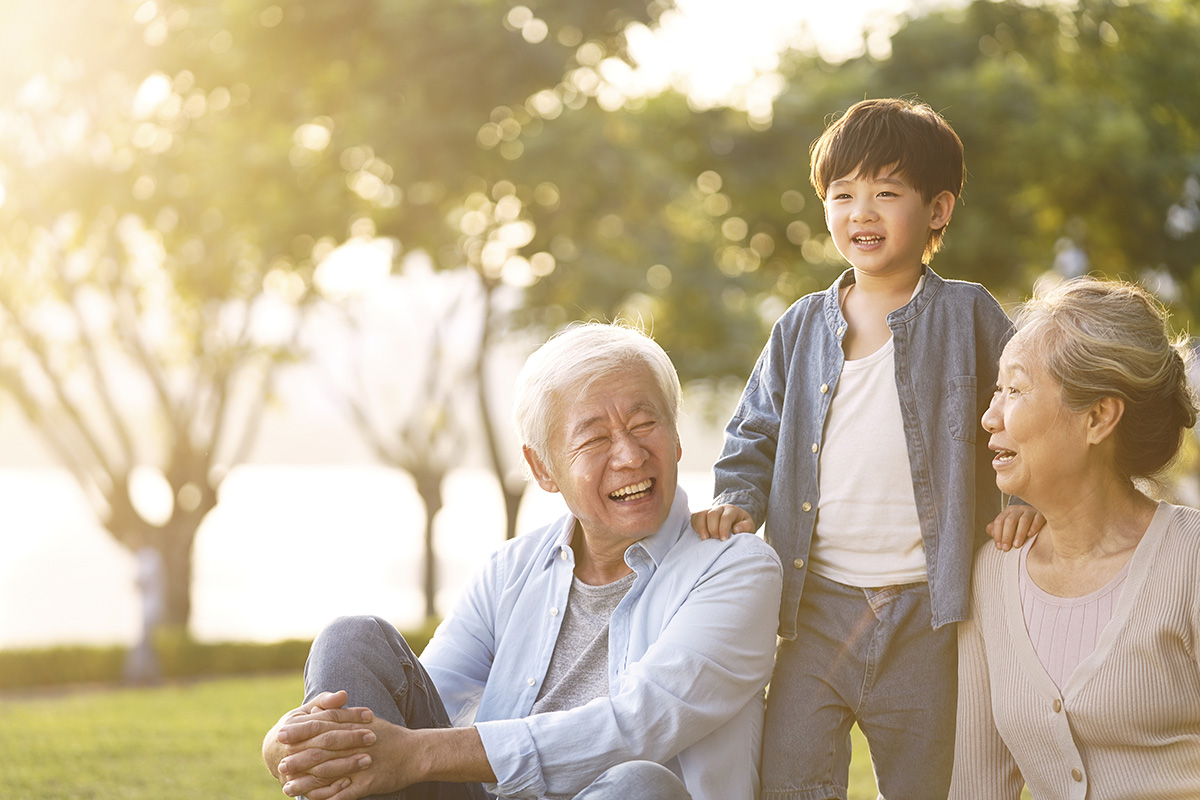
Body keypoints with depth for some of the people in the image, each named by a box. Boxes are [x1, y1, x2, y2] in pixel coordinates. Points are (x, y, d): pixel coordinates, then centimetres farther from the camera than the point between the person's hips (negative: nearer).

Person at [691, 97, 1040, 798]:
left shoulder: (967, 316, 1)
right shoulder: (801, 329, 8)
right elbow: (755, 435, 17)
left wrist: (1026, 495, -7)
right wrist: (738, 500, -1)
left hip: (922, 615, -2)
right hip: (817, 609, 2)